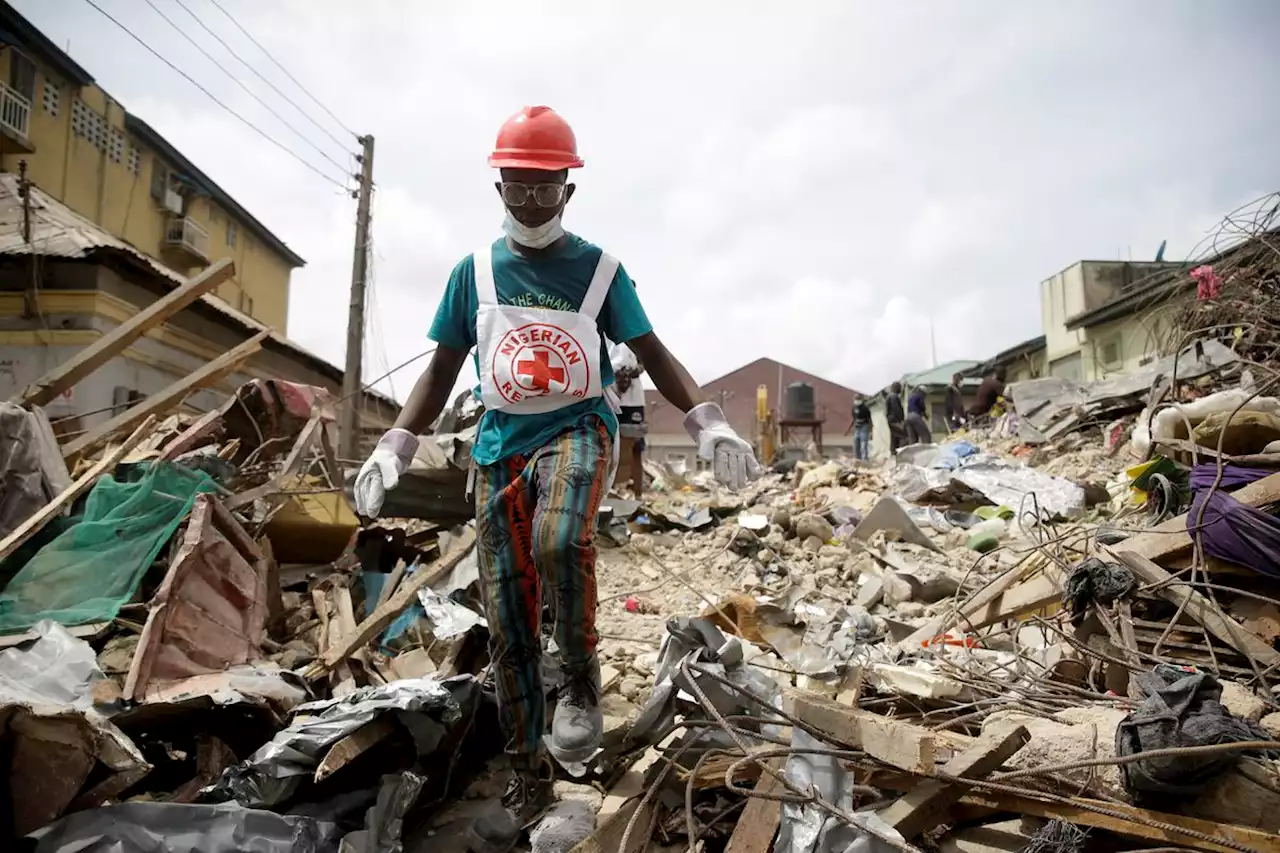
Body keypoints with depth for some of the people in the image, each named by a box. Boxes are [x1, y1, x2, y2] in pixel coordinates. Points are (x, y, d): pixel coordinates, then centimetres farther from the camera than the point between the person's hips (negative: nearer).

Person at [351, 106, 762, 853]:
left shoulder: (600, 269, 1)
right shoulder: (474, 272, 6)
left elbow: (655, 355, 2)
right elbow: (442, 372, 9)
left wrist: (711, 426, -12)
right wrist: (394, 449, -2)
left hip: (580, 428, -3)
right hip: (500, 445, 3)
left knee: (559, 540, -37)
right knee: (508, 625, 3)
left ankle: (583, 681, -8)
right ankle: (529, 779, 19)